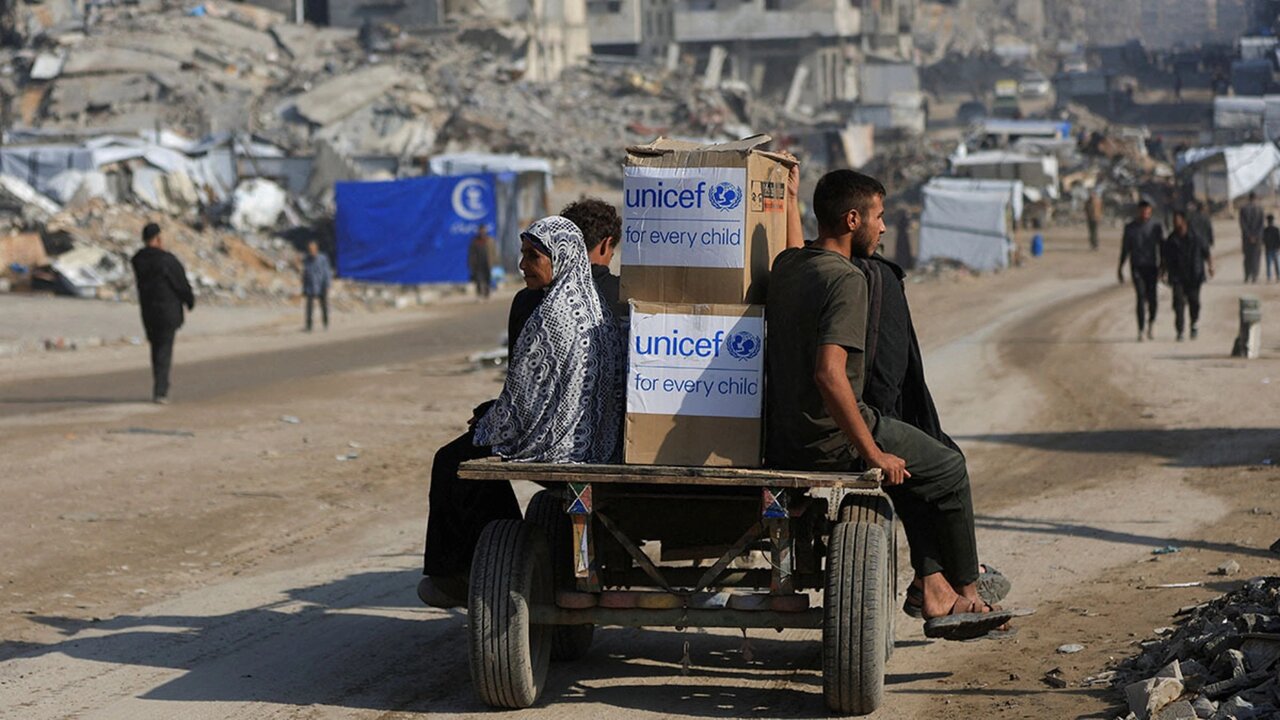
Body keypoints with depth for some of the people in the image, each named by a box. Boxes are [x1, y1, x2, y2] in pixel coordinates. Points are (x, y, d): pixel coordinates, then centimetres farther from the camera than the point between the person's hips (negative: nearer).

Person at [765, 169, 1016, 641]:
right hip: (830, 440, -9)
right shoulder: (845, 279, -21)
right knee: (948, 469, 14)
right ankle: (966, 594, 27)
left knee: (921, 465, 26)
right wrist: (872, 453, -24)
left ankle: (935, 591, 20)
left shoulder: (785, 265, 4)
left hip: (782, 439, 9)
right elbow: (829, 374, -30)